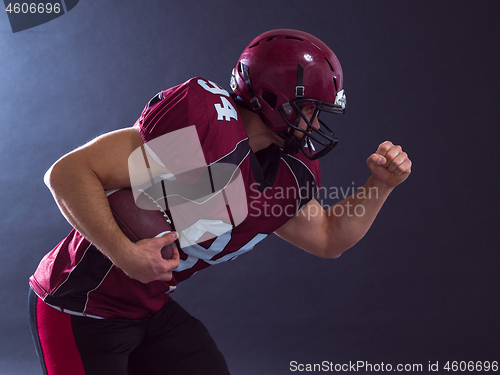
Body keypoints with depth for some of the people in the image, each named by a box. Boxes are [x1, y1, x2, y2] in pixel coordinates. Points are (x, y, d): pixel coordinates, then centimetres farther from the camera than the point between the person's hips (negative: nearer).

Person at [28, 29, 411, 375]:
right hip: (78, 313, -8)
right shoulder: (211, 130, -30)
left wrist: (380, 185, 4)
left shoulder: (289, 173, -1)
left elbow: (329, 238, 17)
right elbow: (68, 173, -29)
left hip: (150, 311, 8)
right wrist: (126, 254, -35)